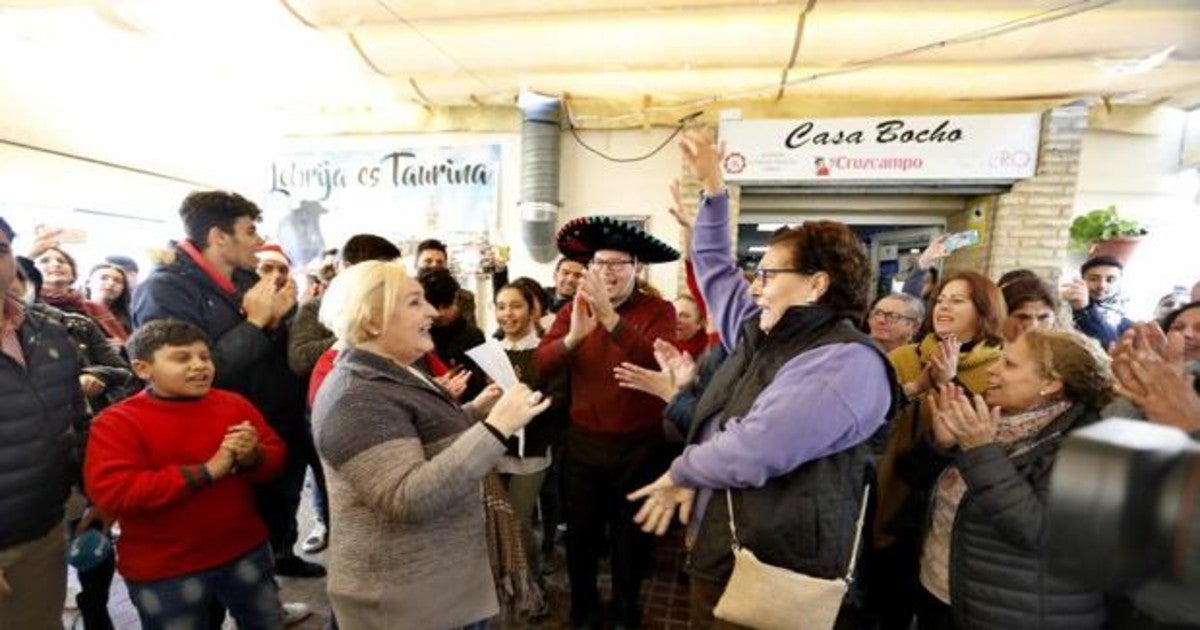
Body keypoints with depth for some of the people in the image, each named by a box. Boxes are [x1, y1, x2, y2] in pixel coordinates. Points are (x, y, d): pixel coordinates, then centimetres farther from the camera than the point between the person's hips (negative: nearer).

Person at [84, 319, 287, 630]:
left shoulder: (234, 404, -1)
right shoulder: (117, 422, -12)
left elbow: (276, 457, 3)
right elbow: (110, 492, -23)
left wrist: (253, 457, -21)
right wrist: (207, 471, -28)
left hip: (245, 552, 4)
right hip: (163, 570, -3)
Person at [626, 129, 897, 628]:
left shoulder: (844, 361, -23)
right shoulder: (763, 333, 5)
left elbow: (753, 451, -34)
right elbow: (715, 267, 16)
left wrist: (680, 471, -16)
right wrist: (712, 185, 12)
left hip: (771, 574, -8)